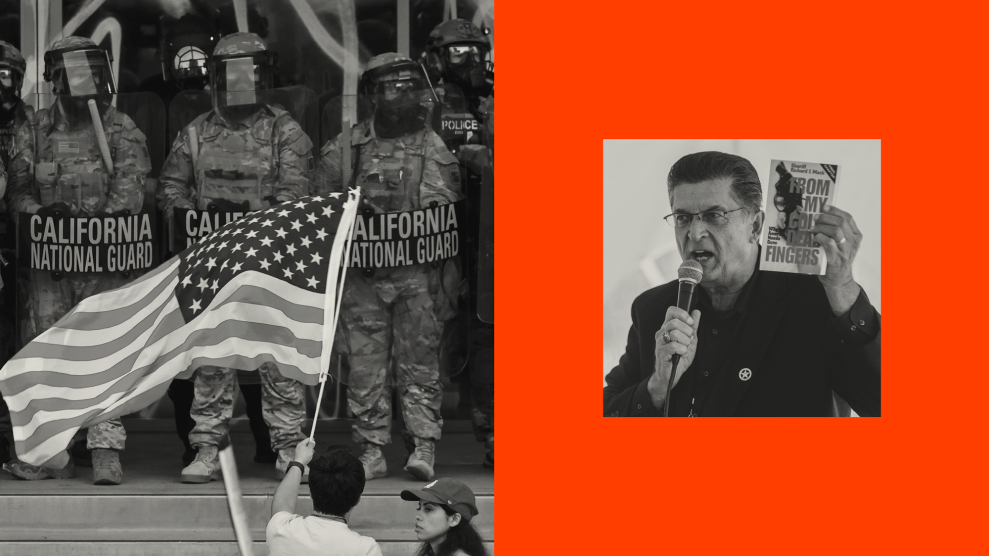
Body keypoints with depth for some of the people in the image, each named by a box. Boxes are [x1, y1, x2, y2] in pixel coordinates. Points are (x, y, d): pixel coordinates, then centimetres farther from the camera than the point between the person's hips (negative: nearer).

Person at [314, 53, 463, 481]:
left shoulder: (433, 148, 6)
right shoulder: (346, 149, 7)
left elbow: (447, 212, 4)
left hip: (416, 273, -1)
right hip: (361, 273, 1)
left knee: (419, 360, -3)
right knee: (365, 364, 2)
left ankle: (424, 446, -1)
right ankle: (372, 450, 8)